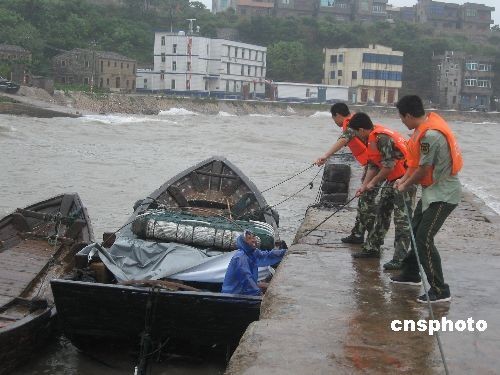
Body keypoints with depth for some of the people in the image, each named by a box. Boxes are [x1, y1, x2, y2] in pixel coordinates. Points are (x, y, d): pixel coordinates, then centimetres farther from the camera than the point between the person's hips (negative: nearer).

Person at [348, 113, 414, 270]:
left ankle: (400, 259, -8)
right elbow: (373, 166, 15)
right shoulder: (373, 139, 11)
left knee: (401, 218, -9)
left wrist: (373, 182, -12)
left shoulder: (382, 137, -22)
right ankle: (372, 248, 27)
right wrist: (364, 185, 7)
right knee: (381, 213, 16)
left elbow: (389, 165, -24)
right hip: (393, 179, 11)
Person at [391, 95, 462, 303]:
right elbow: (416, 160, 11)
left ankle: (440, 291, -4)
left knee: (424, 240, -11)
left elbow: (423, 170, -19)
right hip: (432, 191, 10)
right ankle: (411, 273, 37)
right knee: (416, 232, 20)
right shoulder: (426, 124, 3)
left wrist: (405, 186, -4)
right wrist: (404, 179, 5)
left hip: (443, 194, -10)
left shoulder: (430, 135, -27)